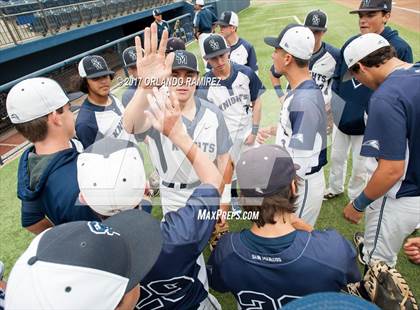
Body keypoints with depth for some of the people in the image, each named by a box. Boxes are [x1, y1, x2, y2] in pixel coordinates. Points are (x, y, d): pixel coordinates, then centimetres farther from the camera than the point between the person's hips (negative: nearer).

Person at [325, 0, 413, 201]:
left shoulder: (400, 48, -14)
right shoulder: (351, 43, -1)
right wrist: (332, 108, 6)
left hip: (369, 124, -4)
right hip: (341, 118, 4)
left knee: (360, 167, 11)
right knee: (336, 158, 19)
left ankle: (355, 199, 35)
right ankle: (334, 189, 42)